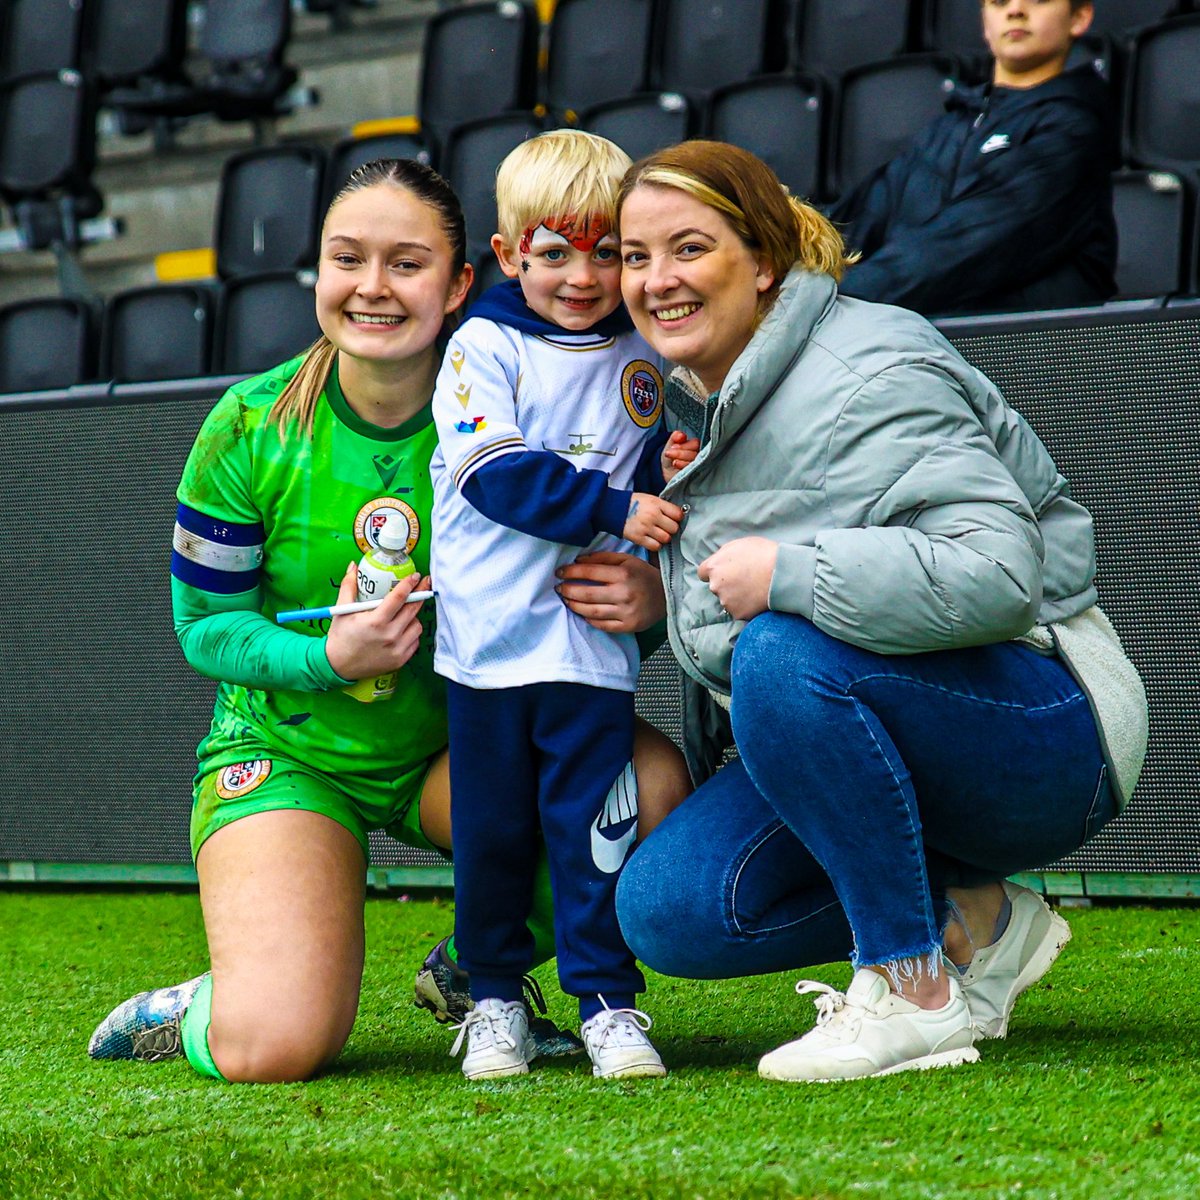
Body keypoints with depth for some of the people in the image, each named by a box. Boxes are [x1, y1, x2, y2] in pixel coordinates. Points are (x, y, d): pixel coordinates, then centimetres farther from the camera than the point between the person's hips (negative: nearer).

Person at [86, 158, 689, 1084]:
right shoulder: (253, 428, -13)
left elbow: (593, 571, -4)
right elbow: (205, 625, -5)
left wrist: (647, 600, -29)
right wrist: (328, 659, -24)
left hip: (454, 746, 3)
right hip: (286, 752, -2)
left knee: (650, 778, -28)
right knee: (277, 1050, -25)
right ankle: (208, 1010, 15)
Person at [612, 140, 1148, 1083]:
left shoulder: (865, 380, -19)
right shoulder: (698, 399, 9)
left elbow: (995, 574, -33)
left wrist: (782, 574, -28)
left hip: (1043, 736, -8)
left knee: (786, 654, -35)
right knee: (666, 909, -11)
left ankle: (916, 994, -22)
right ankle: (972, 921, 3)